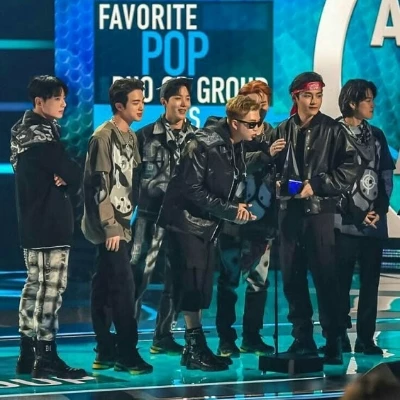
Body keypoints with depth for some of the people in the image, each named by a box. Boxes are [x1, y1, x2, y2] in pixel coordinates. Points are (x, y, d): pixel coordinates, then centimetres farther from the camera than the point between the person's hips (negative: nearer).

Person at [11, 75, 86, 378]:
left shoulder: (25, 132, 16)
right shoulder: (41, 135, -16)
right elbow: (73, 175, -17)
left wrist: (62, 180, -7)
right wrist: (68, 182, 3)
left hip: (33, 223, 10)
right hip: (49, 224, -10)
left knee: (35, 286, 13)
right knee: (50, 287, -9)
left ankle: (28, 354, 17)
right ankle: (46, 358, -9)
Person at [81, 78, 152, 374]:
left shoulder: (131, 137, 12)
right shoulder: (104, 137, -12)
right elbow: (99, 185, -15)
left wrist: (126, 220, 12)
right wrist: (110, 226, -17)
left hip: (121, 223, 8)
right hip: (108, 227, -8)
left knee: (104, 288, 9)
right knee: (123, 285, -10)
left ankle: (106, 353, 12)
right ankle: (127, 353, -6)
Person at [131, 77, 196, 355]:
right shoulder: (147, 135, 0)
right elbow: (135, 175, -1)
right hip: (152, 215, -4)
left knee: (177, 279, 7)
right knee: (140, 276, -7)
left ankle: (163, 337, 17)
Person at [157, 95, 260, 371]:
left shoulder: (238, 148, 5)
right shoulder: (203, 145, -19)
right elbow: (192, 190, -21)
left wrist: (239, 209, -4)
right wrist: (230, 211, -21)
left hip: (209, 225, 7)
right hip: (187, 222, -7)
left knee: (203, 288, 8)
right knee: (194, 285, -9)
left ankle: (195, 348, 16)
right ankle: (196, 350, -2)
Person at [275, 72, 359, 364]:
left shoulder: (332, 131, -1)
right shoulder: (283, 131, 8)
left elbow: (349, 171, -6)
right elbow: (274, 167, 14)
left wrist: (316, 185, -12)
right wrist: (279, 181, -7)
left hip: (319, 211, -4)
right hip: (290, 211, 4)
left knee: (325, 277, -6)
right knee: (292, 278, 6)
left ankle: (334, 341, -1)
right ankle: (302, 338, 15)